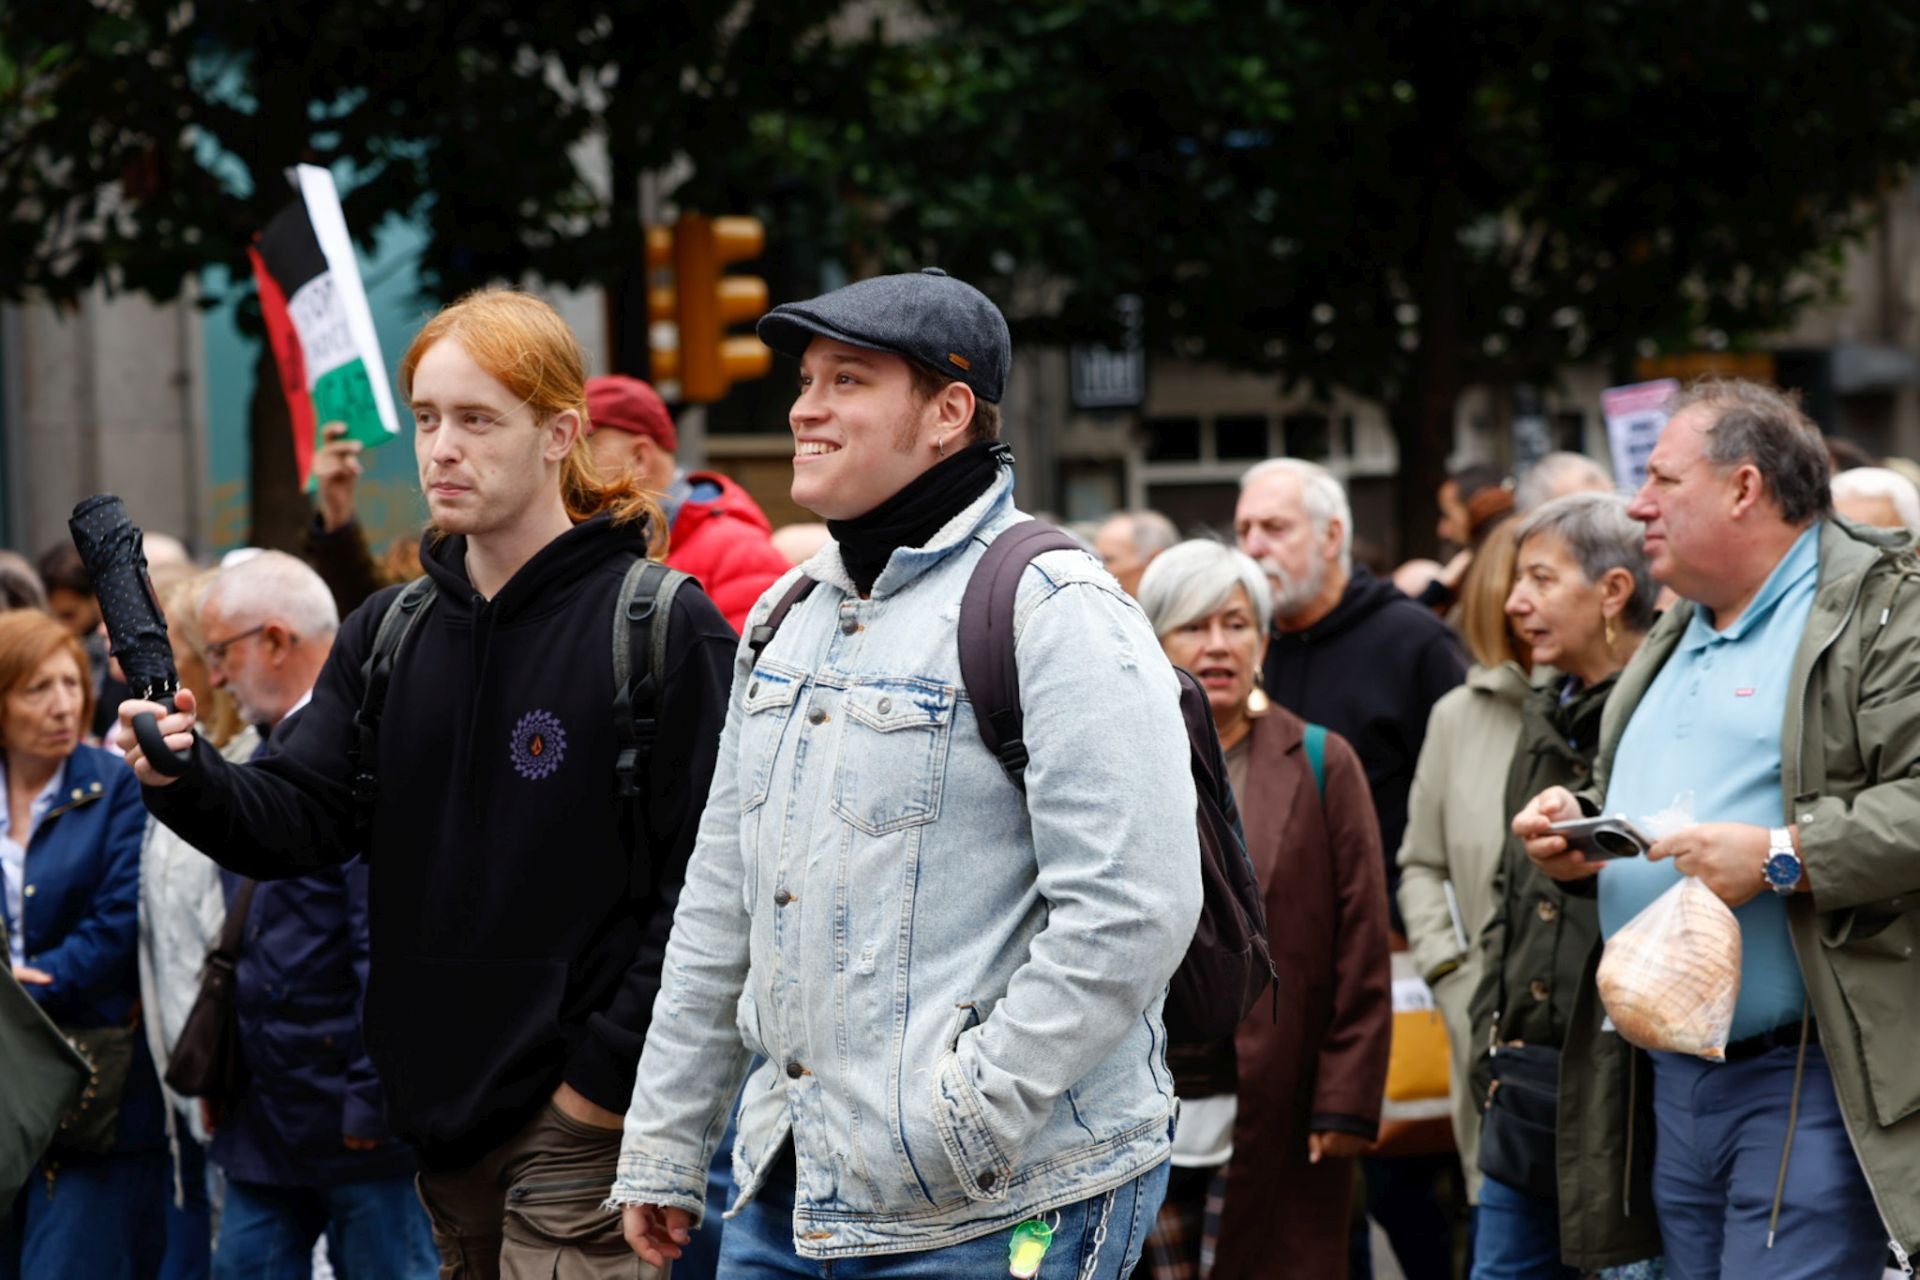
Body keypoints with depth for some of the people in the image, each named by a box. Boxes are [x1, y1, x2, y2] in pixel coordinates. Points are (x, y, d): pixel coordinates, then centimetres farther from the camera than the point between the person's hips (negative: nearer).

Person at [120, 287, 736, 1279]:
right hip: (441, 1118, 6)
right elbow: (300, 818, 2)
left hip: (581, 1123, -6)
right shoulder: (389, 635, 11)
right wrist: (188, 780, -18)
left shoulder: (664, 627, -9)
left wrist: (608, 1075, -16)